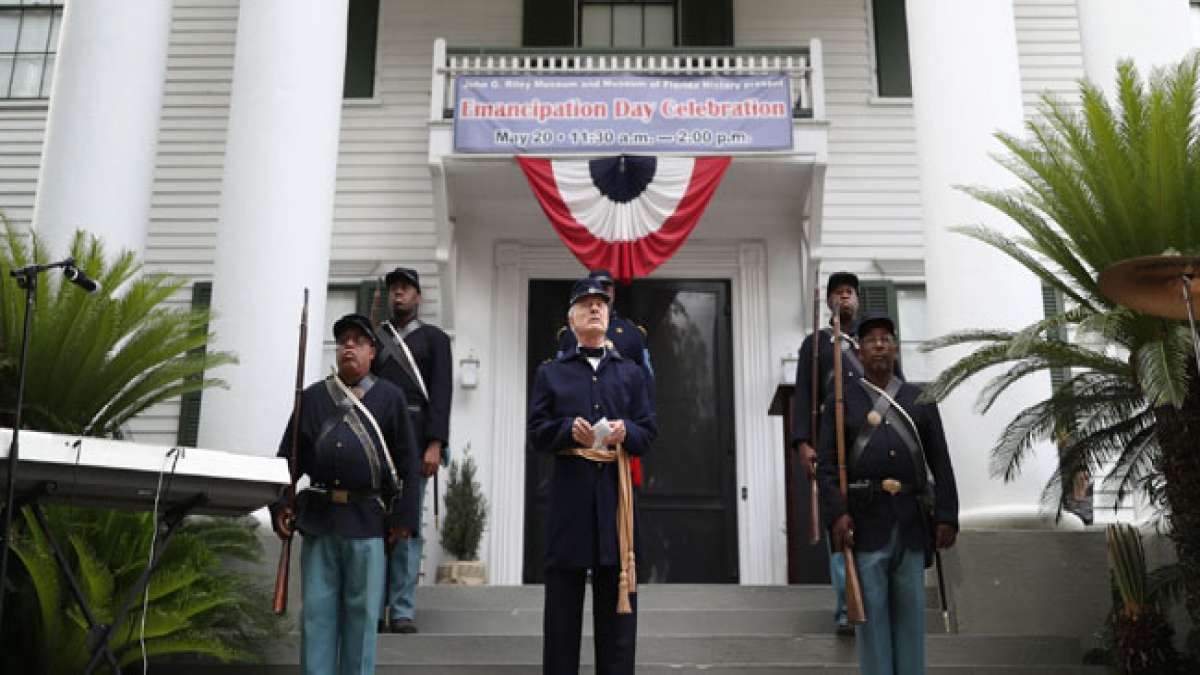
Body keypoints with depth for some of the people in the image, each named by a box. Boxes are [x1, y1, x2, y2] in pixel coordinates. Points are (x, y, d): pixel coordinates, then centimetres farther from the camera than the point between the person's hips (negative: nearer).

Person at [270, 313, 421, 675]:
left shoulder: (390, 397, 5)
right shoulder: (312, 397, 11)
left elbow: (406, 462, 2)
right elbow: (289, 456, 12)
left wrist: (403, 516, -3)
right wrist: (280, 503, 1)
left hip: (367, 519, -2)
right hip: (317, 515, 2)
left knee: (361, 611, 3)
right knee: (317, 608, 4)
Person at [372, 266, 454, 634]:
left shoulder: (434, 338, 10)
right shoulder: (373, 337, 18)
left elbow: (441, 393, 0)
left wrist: (435, 444, -12)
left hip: (414, 441, -2)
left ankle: (402, 612, -2)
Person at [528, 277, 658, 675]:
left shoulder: (631, 373, 14)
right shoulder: (550, 373, 10)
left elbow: (648, 433, 9)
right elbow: (536, 434, 3)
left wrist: (625, 430, -12)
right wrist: (569, 430, -15)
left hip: (616, 493, 1)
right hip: (569, 493, -1)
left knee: (617, 597, 4)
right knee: (563, 596, 3)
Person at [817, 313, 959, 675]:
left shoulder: (921, 401, 10)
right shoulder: (840, 401, 4)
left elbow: (941, 465, 6)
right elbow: (827, 466, -3)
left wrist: (947, 517, -3)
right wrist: (836, 514, -16)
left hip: (912, 520, 2)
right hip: (865, 521, -2)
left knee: (910, 609, 7)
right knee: (872, 609, -1)